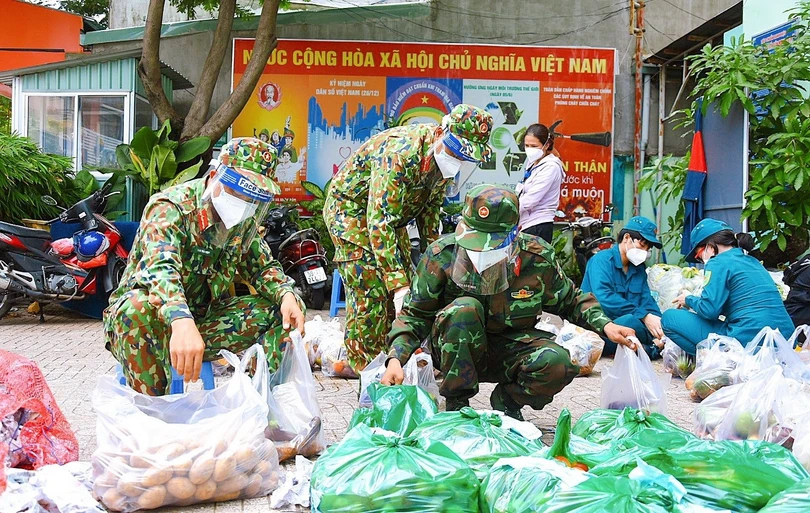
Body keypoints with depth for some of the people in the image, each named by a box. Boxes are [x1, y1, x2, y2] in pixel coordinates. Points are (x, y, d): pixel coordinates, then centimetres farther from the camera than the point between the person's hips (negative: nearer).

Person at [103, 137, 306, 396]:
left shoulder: (244, 220, 1)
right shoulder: (170, 207, -21)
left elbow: (262, 266, 10)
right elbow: (159, 268, -39)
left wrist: (286, 294, -14)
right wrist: (182, 322, -58)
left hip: (202, 321, 6)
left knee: (288, 308, -5)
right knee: (139, 308, -40)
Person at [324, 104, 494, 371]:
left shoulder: (444, 156, -11)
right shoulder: (400, 154, -37)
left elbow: (430, 207, 6)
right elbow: (379, 222, -40)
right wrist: (398, 284, -43)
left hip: (392, 214, 8)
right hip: (351, 208, -8)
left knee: (404, 295, 3)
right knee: (370, 297, -14)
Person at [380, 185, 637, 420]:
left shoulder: (536, 257, -12)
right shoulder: (441, 255, -16)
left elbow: (570, 300, 6)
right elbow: (415, 314, -10)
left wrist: (606, 325, -10)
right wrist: (396, 359, -25)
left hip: (511, 348, 1)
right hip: (458, 353, -1)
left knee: (558, 363, -29)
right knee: (464, 308, -34)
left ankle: (507, 399, 4)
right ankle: (456, 405, -16)